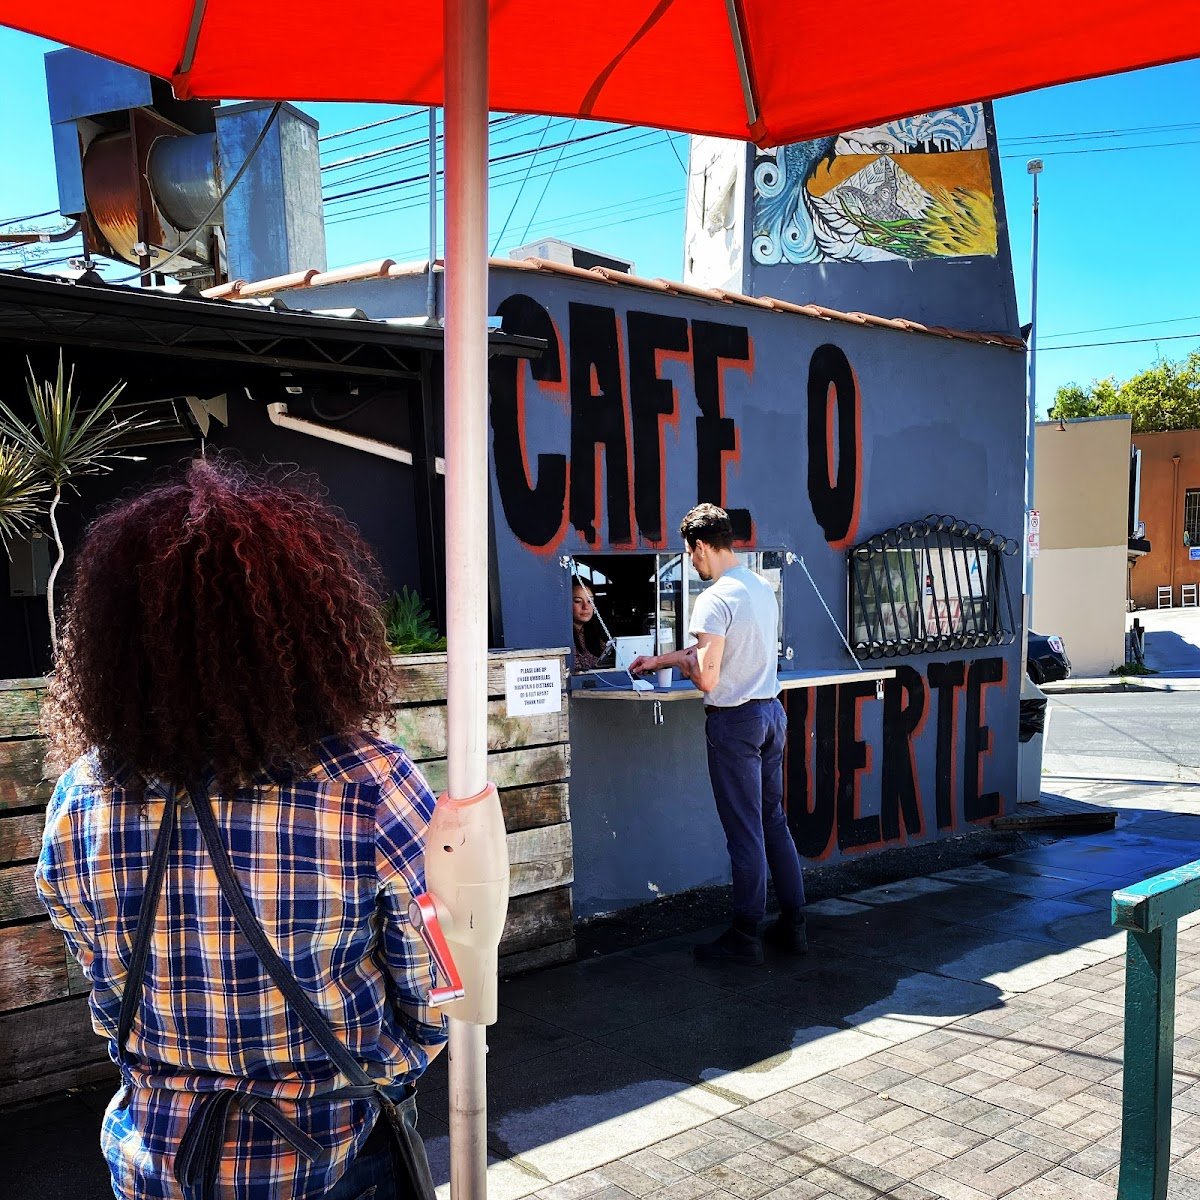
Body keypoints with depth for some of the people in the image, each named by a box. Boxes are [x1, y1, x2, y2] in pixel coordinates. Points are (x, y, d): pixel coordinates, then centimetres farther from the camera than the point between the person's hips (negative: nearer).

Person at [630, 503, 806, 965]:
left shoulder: (715, 599, -19)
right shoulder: (763, 588, 9)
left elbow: (706, 678, -22)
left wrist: (686, 666, 1)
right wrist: (661, 659, 25)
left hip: (735, 722, -8)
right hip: (772, 713, 8)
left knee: (745, 831, 0)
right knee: (774, 822, 16)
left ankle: (745, 936, 11)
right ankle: (792, 925, 24)